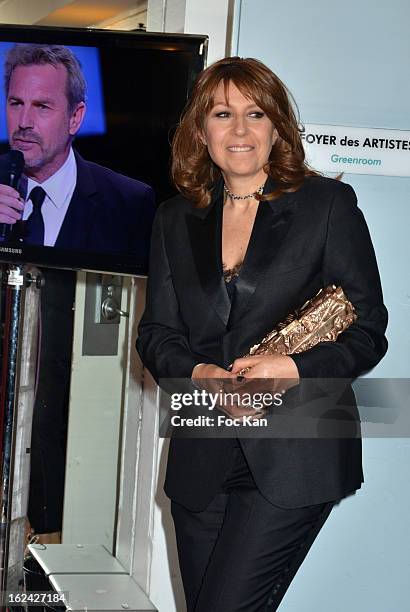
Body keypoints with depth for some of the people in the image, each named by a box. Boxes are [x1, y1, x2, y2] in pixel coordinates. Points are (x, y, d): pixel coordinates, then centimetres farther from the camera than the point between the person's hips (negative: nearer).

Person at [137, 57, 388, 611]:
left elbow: (368, 331, -3)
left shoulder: (328, 204, -1)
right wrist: (198, 373, -13)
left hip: (294, 457, -4)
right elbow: (155, 332, 9)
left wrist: (295, 369, -20)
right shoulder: (176, 219, 10)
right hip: (201, 461, 4)